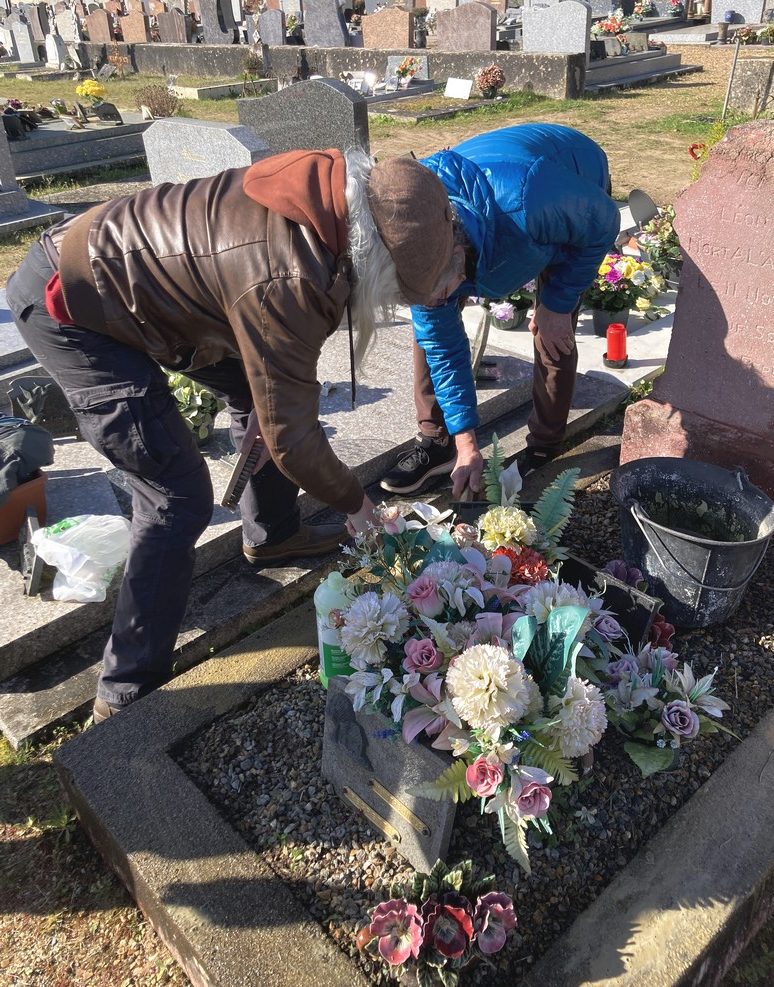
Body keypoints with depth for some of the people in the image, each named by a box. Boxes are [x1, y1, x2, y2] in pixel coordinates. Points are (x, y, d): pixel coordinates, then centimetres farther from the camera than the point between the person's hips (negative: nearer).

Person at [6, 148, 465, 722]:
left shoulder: (337, 189, -10)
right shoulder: (286, 281, -35)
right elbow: (291, 435, -24)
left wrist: (261, 398, 6)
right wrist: (354, 503, -8)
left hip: (122, 256, 9)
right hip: (68, 307, -9)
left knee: (265, 392, 15)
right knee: (180, 500, -11)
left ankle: (274, 536, 37)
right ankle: (127, 696, 3)